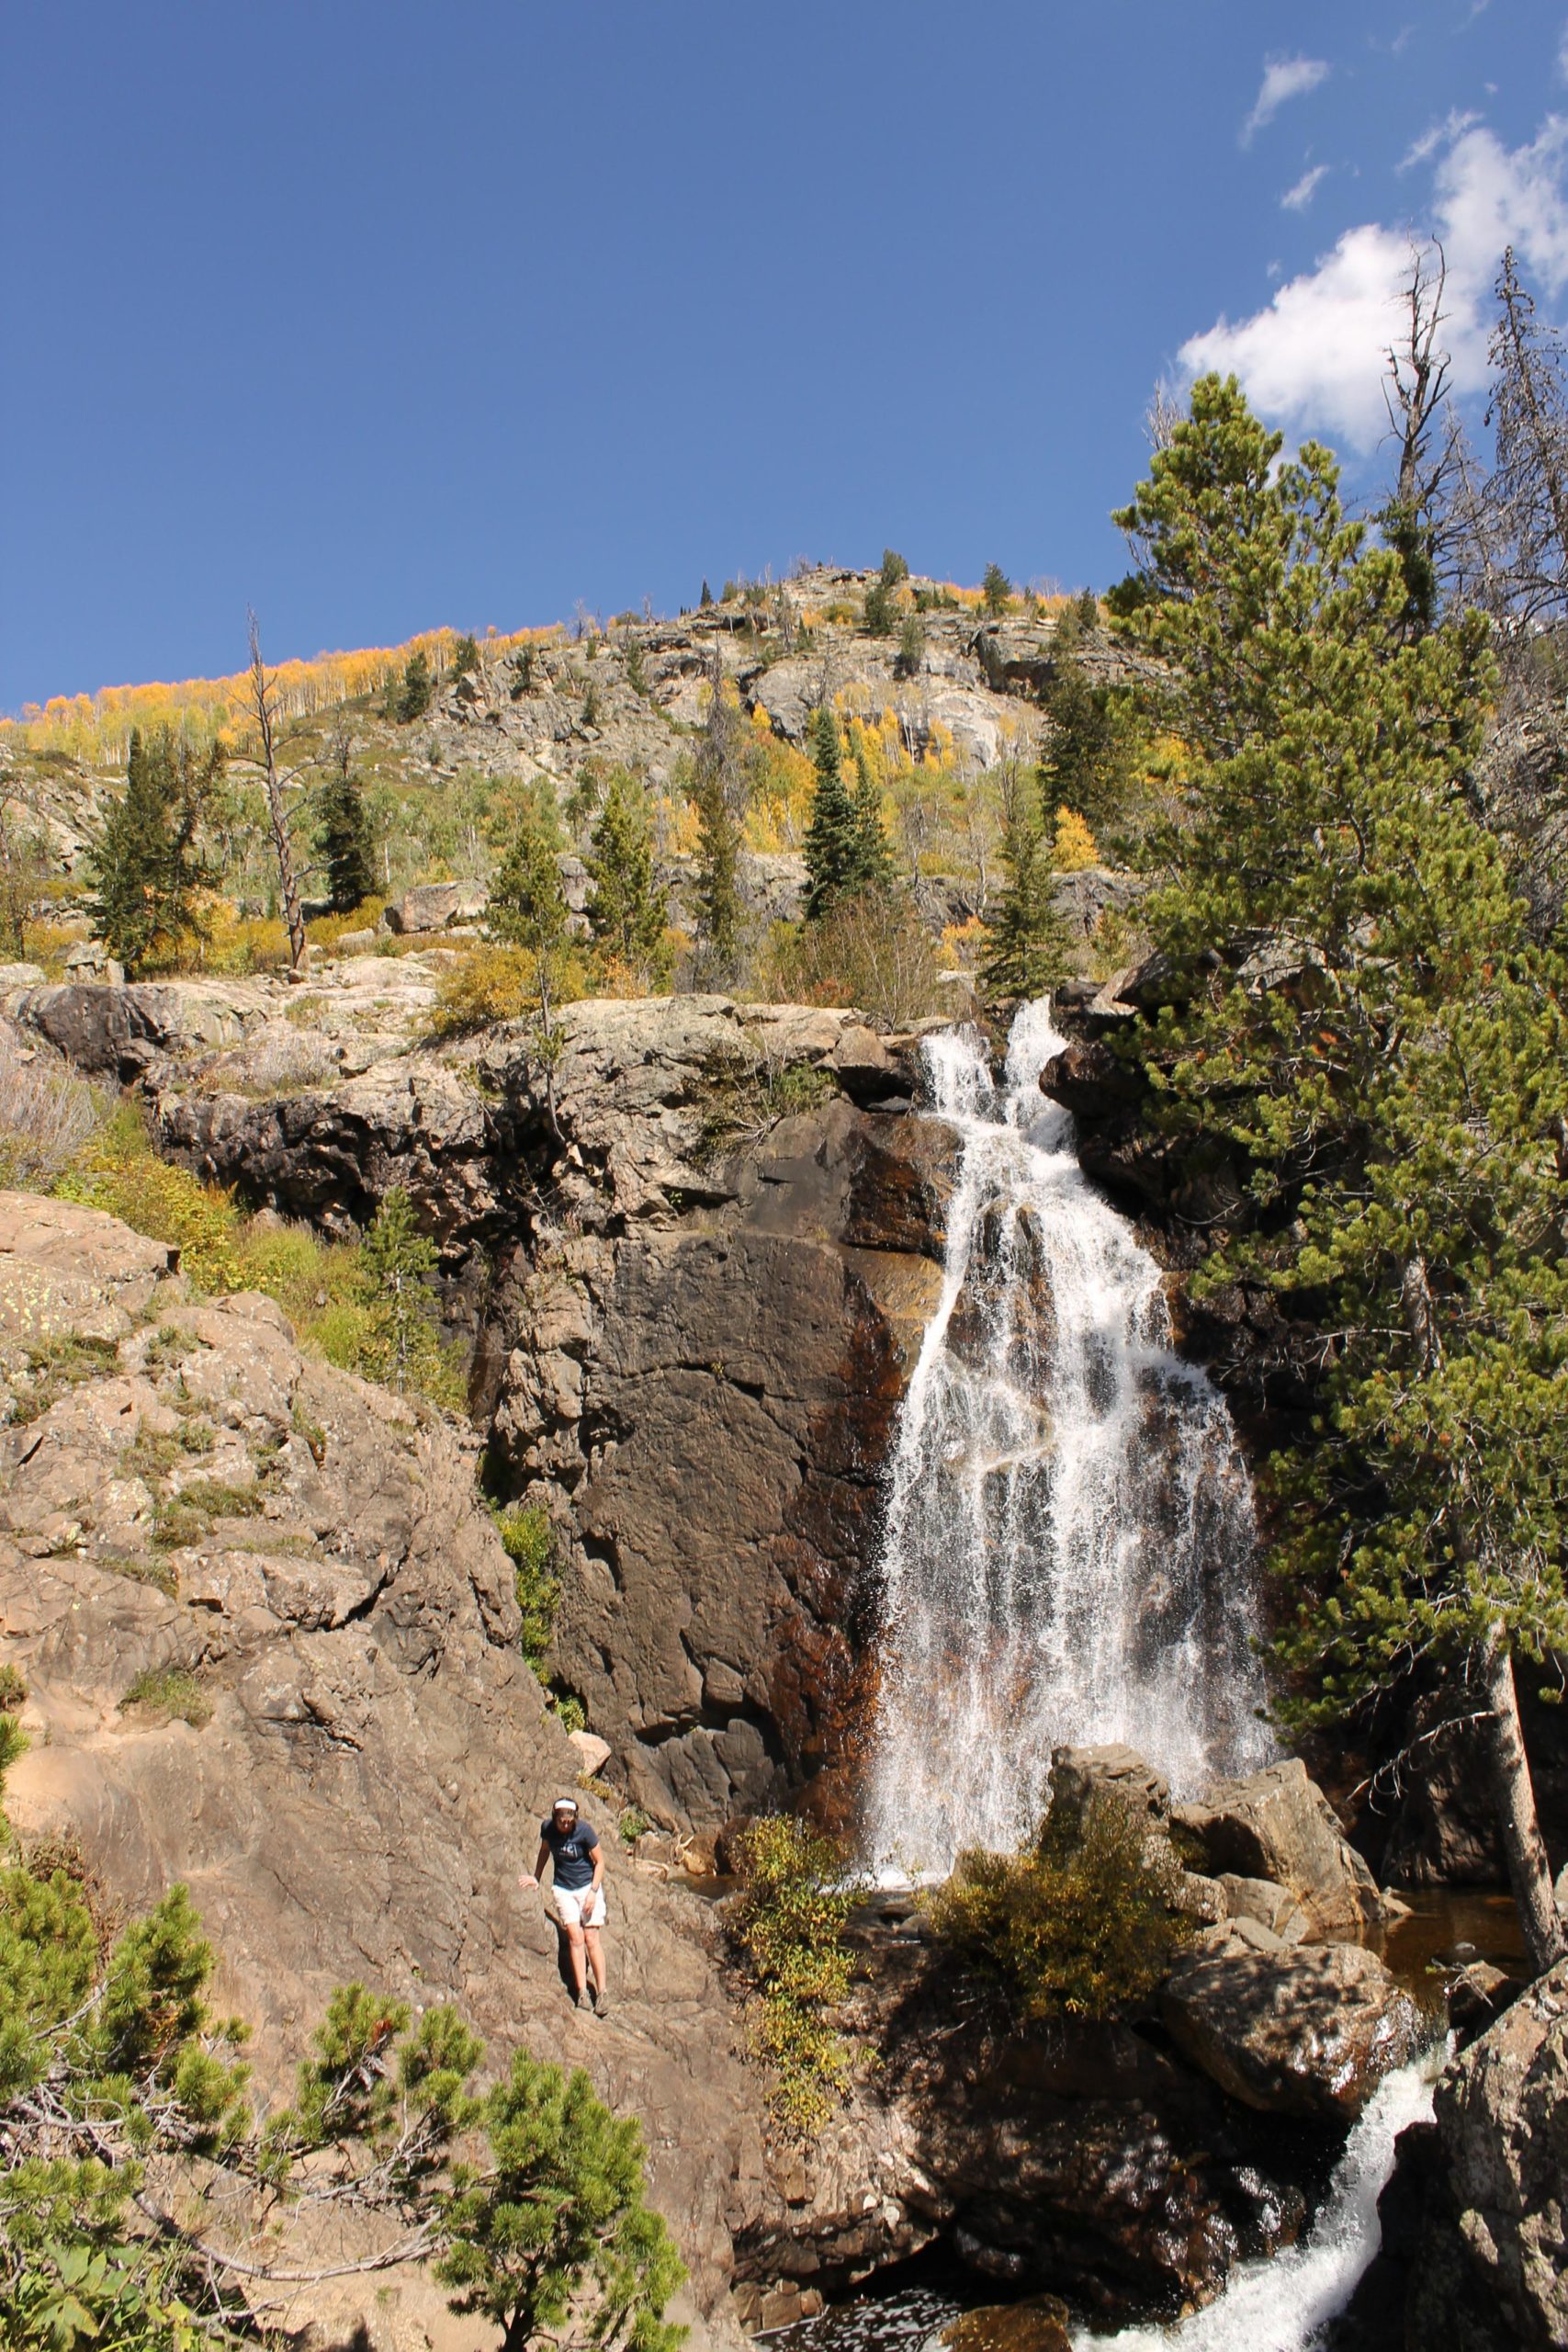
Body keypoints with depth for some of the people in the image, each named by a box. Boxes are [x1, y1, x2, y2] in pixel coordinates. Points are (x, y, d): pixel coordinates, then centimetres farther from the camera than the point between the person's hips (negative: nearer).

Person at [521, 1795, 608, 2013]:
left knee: (592, 1938, -9)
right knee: (575, 1938, -11)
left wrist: (593, 1892, -14)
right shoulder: (547, 1828, -6)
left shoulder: (584, 1830, -16)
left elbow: (599, 1862, -8)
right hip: (563, 1889, 2)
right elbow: (544, 1851, 15)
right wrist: (536, 1877, 20)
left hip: (588, 1886, -2)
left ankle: (601, 1991, -3)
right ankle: (582, 1992, -9)